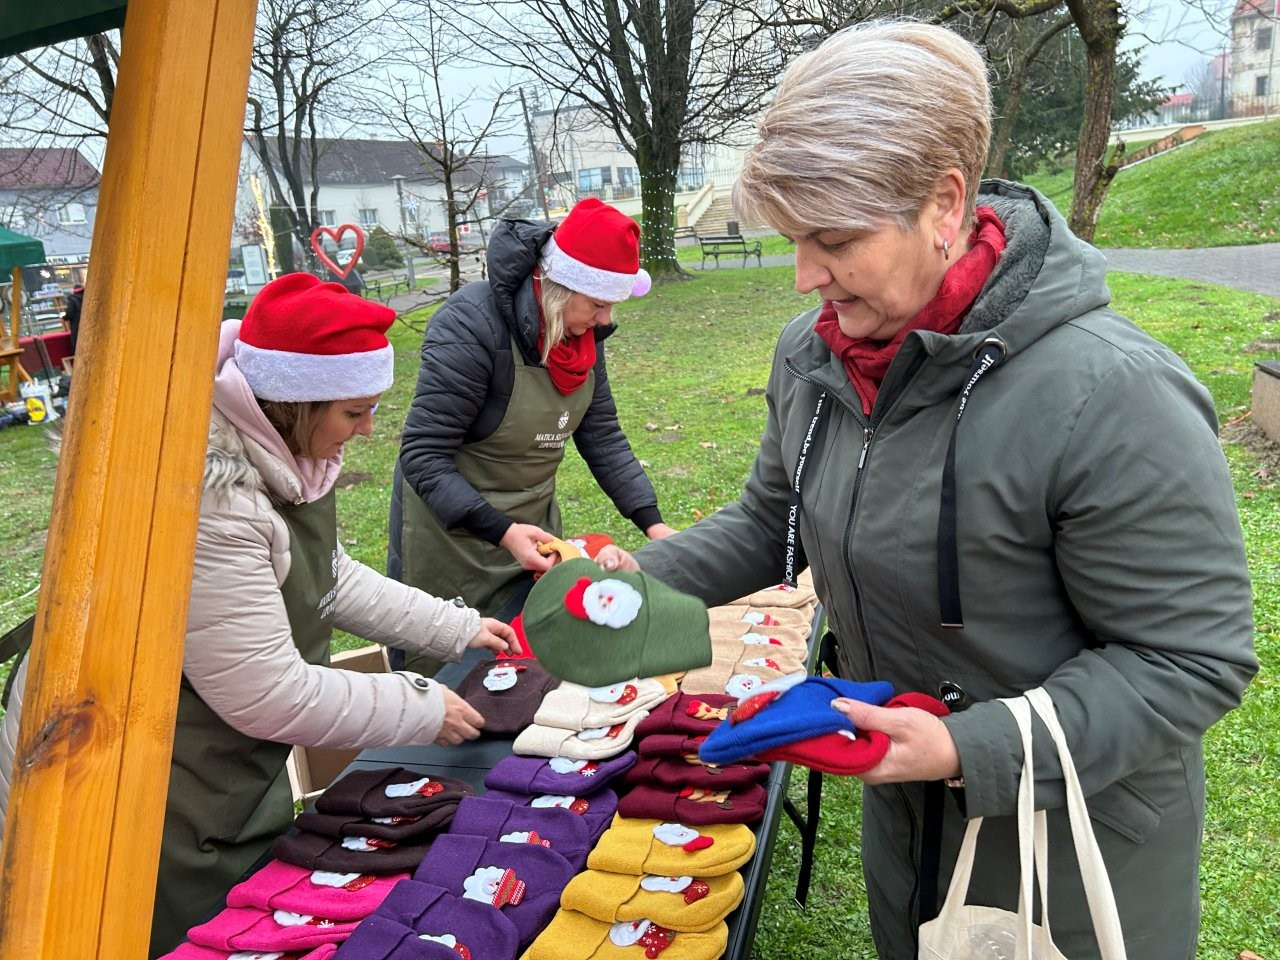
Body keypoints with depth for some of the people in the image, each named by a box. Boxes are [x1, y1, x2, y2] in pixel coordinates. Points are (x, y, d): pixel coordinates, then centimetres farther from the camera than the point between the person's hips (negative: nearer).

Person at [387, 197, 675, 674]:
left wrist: (652, 522, -7)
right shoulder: (472, 324, -26)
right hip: (451, 534, -6)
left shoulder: (582, 330, -5)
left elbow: (602, 436, 1)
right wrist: (501, 531, -33)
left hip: (532, 523, 7)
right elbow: (423, 455, -25)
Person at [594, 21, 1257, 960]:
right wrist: (645, 572, -8)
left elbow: (1193, 658, -24)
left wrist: (972, 751, -31)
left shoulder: (1109, 396, -31)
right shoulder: (812, 354, -8)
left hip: (1077, 838, -6)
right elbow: (773, 522, 7)